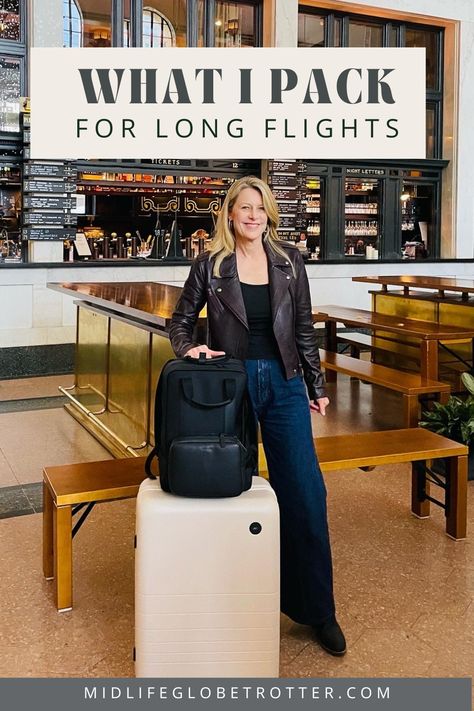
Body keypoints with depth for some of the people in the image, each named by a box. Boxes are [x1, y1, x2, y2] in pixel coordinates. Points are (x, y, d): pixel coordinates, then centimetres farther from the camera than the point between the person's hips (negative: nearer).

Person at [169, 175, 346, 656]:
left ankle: (317, 611, 15)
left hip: (284, 384, 2)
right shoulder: (210, 264, 0)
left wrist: (316, 386, 9)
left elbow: (304, 329, 9)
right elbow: (180, 320, 8)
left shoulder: (290, 261, 5)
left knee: (306, 495, 0)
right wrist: (189, 348, -13)